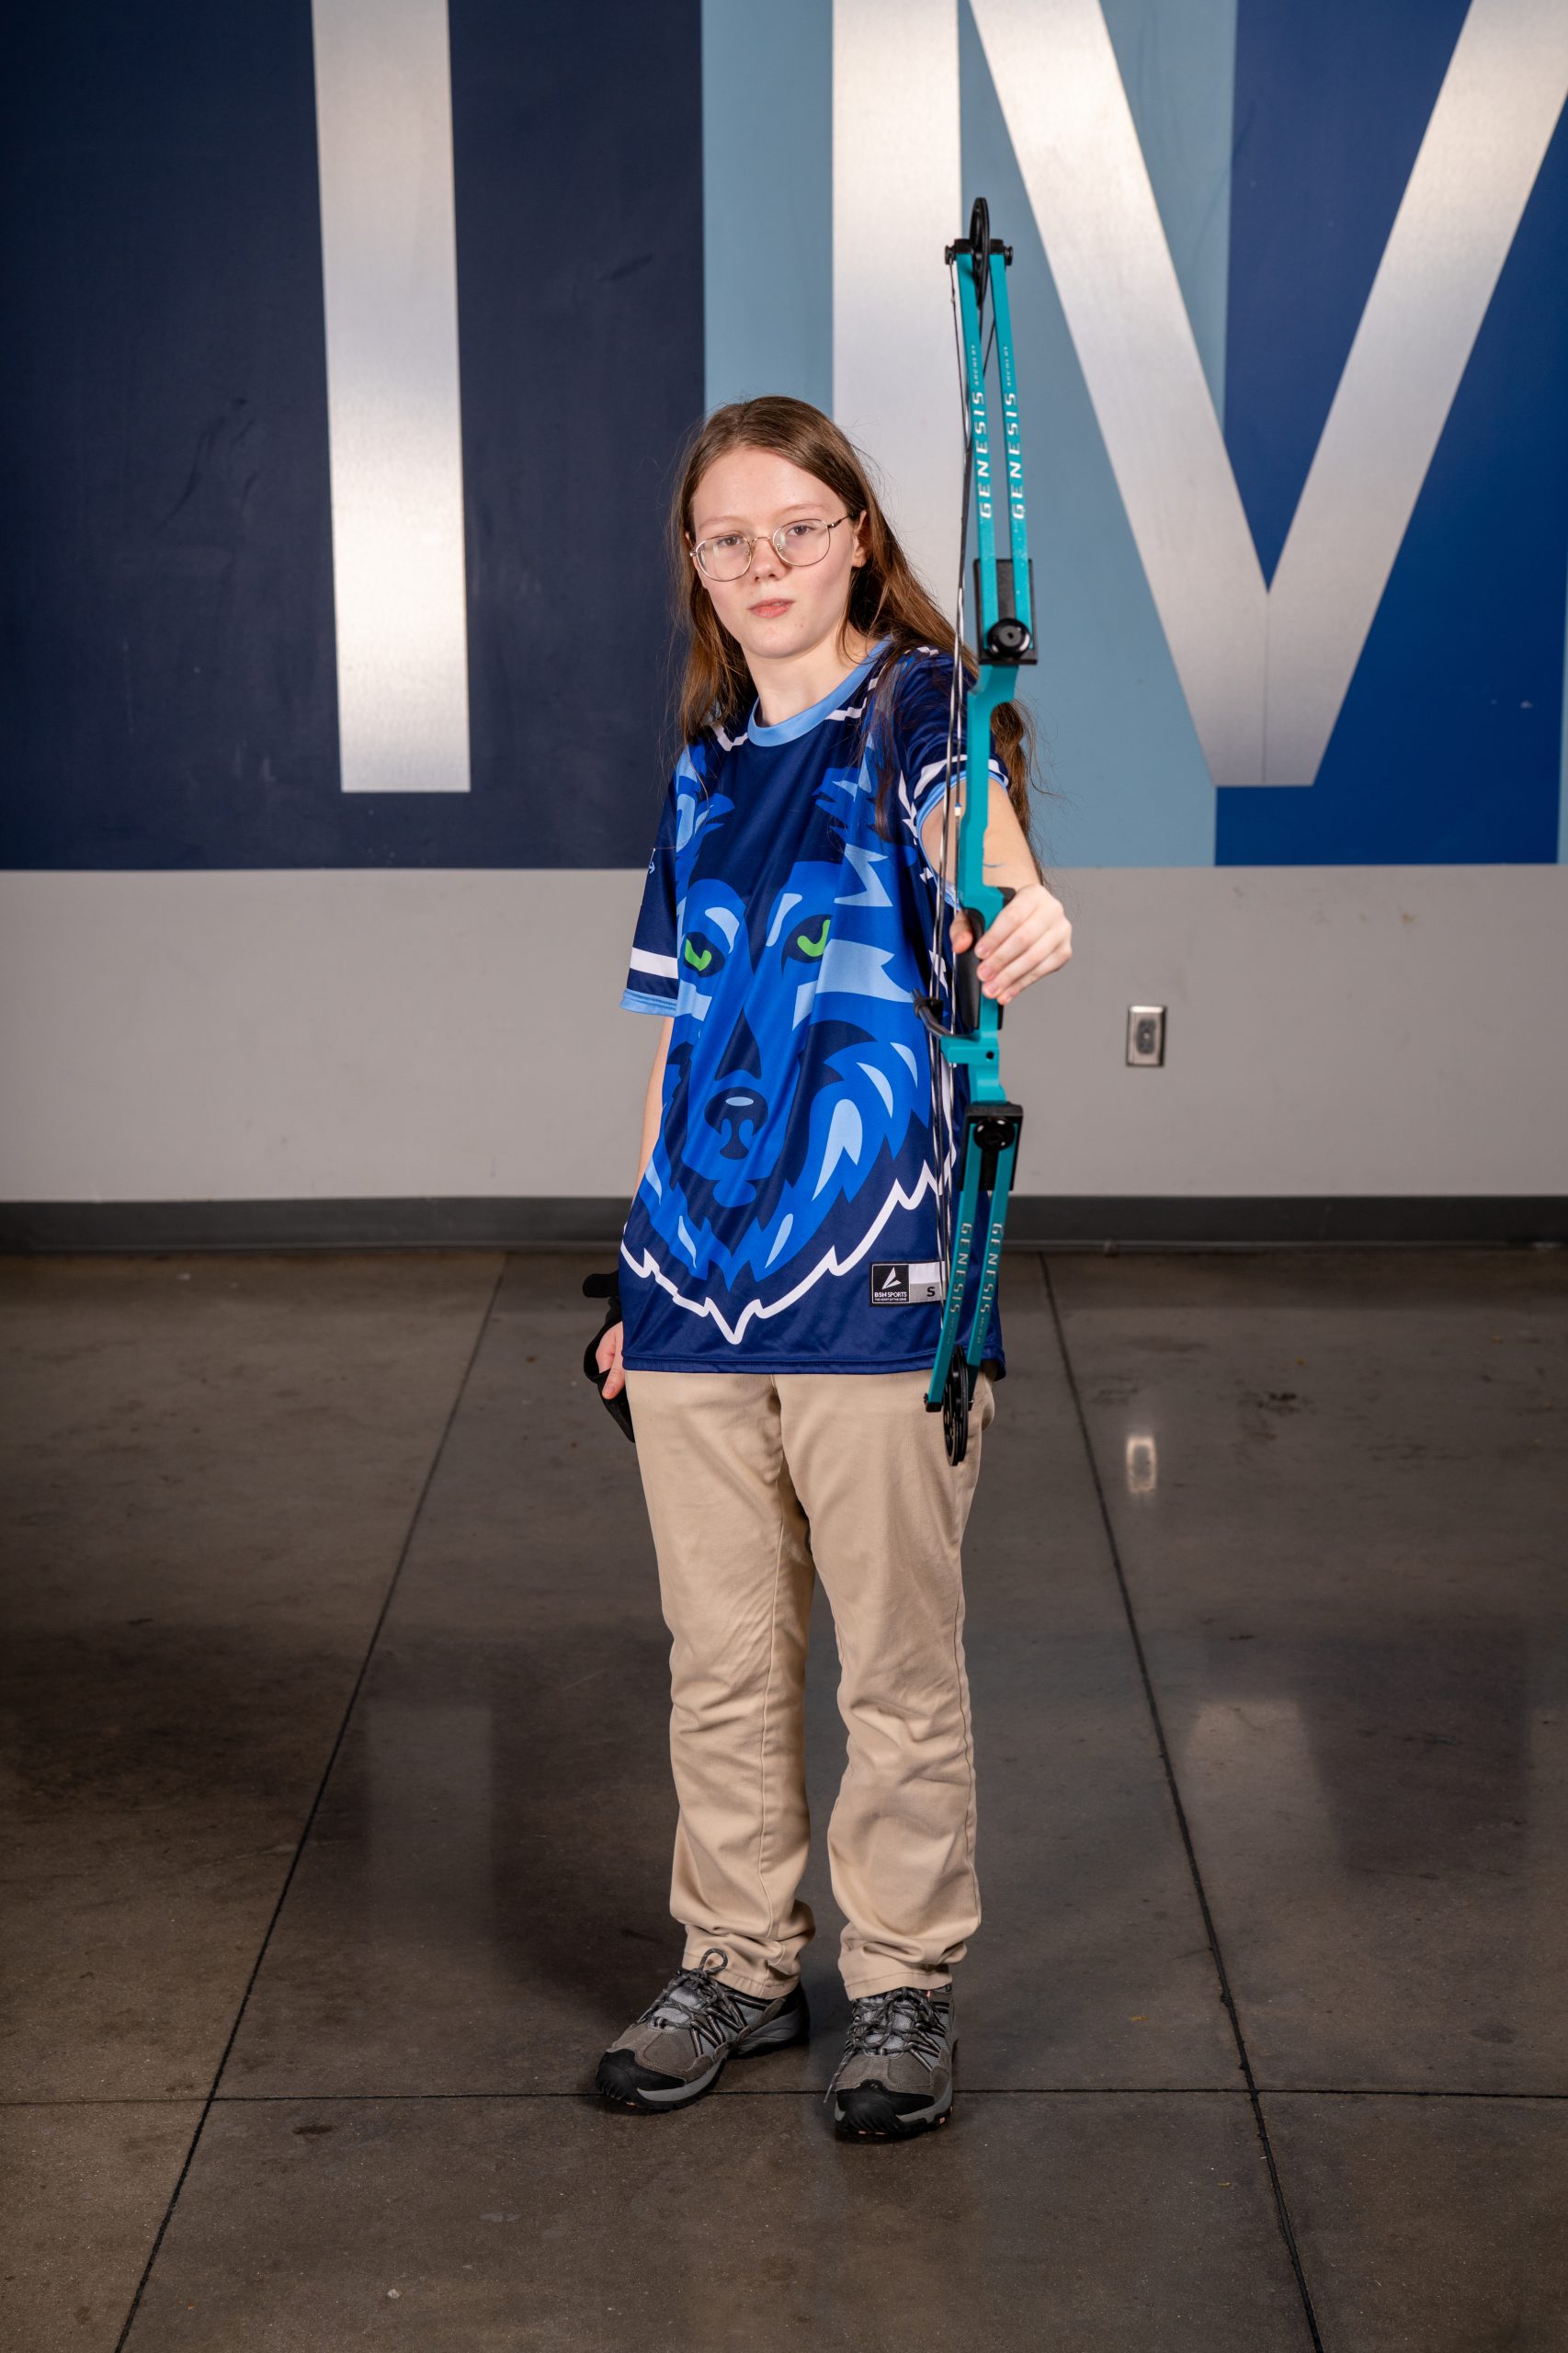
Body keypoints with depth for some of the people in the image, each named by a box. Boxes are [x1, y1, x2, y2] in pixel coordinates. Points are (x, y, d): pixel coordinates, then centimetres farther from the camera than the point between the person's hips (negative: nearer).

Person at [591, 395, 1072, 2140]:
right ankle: (736, 1965, 28)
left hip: (874, 1269, -5)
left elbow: (967, 799, -27)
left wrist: (1017, 899, -50)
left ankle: (905, 1982, 21)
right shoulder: (706, 767, 14)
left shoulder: (915, 704, -2)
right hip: (698, 1270, 5)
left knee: (897, 1655, 5)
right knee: (720, 1653, 13)